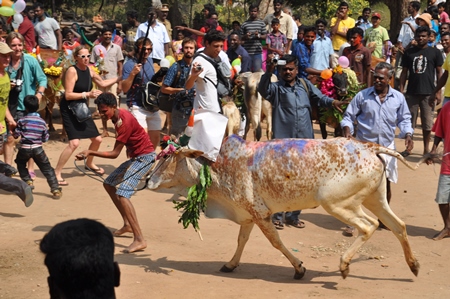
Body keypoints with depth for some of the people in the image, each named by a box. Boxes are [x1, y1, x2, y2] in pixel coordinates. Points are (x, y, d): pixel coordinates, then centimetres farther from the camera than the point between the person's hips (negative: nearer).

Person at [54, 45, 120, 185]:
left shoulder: (89, 70, 4)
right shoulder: (72, 71, -19)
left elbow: (102, 83, 20)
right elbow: (68, 95, -23)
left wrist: (119, 78, 16)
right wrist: (87, 94, -29)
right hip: (69, 109, -8)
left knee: (97, 139, 14)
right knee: (74, 142, -22)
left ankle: (89, 164, 42)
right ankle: (57, 173, -14)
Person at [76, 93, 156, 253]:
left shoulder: (124, 122, -26)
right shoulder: (118, 115, 3)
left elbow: (115, 153, -26)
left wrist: (90, 153, -31)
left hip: (144, 157, -11)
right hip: (136, 156, 11)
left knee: (122, 193, -22)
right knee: (109, 184, 17)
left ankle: (139, 240, -29)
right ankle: (127, 225, 22)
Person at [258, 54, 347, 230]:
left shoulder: (305, 85, 12)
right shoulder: (276, 88, 1)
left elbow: (319, 97, 1)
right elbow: (262, 90, -19)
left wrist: (331, 102, -20)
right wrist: (268, 72, -36)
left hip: (304, 142, 4)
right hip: (283, 141, -4)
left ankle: (293, 215, 23)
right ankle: (277, 216, 9)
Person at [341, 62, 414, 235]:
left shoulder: (398, 98, 1)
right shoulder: (362, 96, -5)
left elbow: (404, 119, 8)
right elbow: (348, 116, 1)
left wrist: (407, 135, -9)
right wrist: (347, 130, -17)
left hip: (387, 147, 2)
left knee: (385, 184, 12)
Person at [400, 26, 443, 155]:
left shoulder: (435, 52, 1)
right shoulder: (409, 52, 7)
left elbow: (439, 73, 3)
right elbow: (404, 72, 10)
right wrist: (401, 90, 2)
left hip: (428, 93, -2)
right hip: (412, 92, 2)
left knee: (427, 123, 3)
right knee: (409, 122, 6)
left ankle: (426, 148, 14)